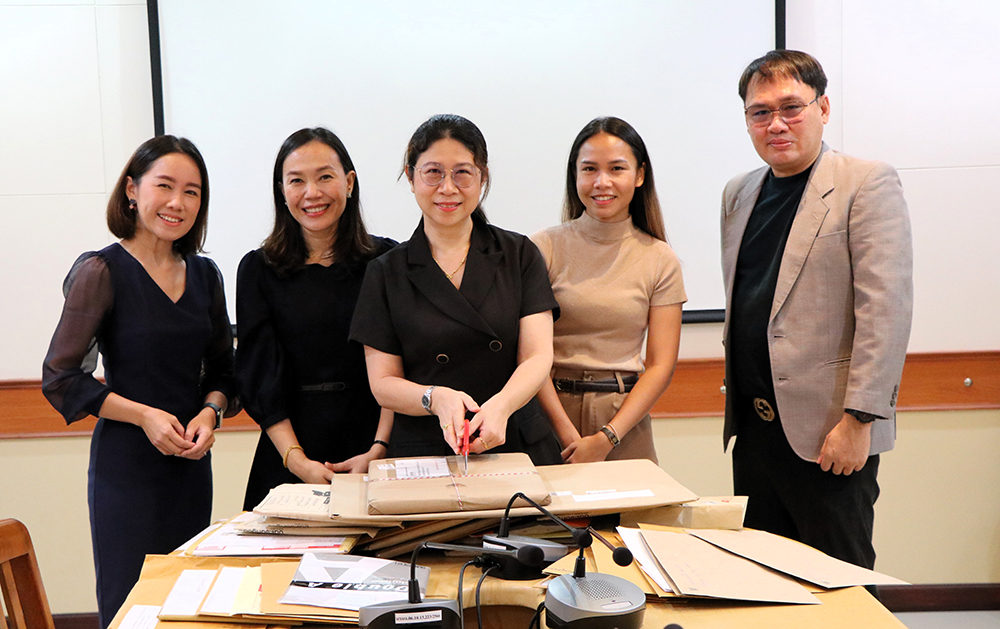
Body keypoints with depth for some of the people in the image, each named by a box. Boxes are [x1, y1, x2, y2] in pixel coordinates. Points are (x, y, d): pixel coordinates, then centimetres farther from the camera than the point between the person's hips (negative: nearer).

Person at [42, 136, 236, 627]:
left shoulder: (204, 274, 9)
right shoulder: (101, 272, -8)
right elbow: (60, 378, -8)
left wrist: (210, 412, -4)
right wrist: (144, 415, -16)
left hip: (192, 464, 5)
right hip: (126, 466, -5)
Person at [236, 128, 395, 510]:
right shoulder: (258, 270, 5)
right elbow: (259, 376, 0)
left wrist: (380, 449, -13)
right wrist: (296, 459, -12)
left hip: (374, 455, 0)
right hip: (288, 464, 0)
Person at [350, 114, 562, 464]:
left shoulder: (520, 255, 7)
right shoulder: (386, 273, 6)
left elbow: (538, 356, -2)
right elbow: (383, 383, 3)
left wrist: (500, 405, -21)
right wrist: (437, 398, -18)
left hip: (518, 445, 1)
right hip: (423, 457, 0)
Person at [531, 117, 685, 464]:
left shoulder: (661, 260, 2)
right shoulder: (544, 248, -2)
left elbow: (661, 366, -1)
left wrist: (606, 438, -11)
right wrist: (568, 434, -15)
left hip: (626, 416, 1)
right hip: (551, 411, -1)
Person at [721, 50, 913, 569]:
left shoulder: (868, 185, -8)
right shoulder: (738, 194, 14)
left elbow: (886, 309, -15)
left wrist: (858, 420, -19)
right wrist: (737, 397, 14)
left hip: (826, 430, -6)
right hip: (752, 425, 6)